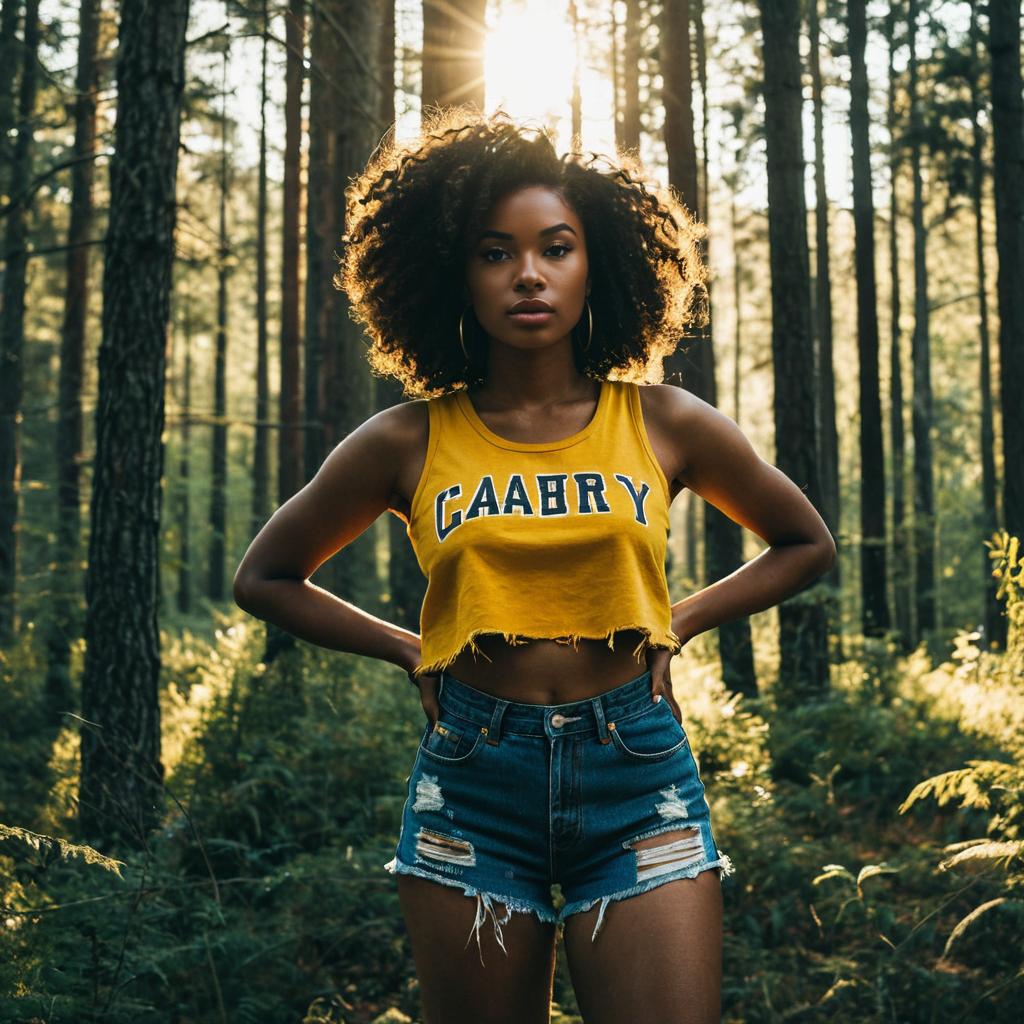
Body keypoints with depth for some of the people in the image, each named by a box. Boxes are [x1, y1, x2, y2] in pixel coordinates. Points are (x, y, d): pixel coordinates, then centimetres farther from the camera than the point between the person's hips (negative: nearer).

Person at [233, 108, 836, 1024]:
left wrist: (677, 624, 6)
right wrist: (410, 651, 5)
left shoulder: (665, 425, 2)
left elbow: (806, 544, 18)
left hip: (638, 780, 0)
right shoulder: (407, 443, 1)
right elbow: (265, 578, 14)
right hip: (471, 784, 1)